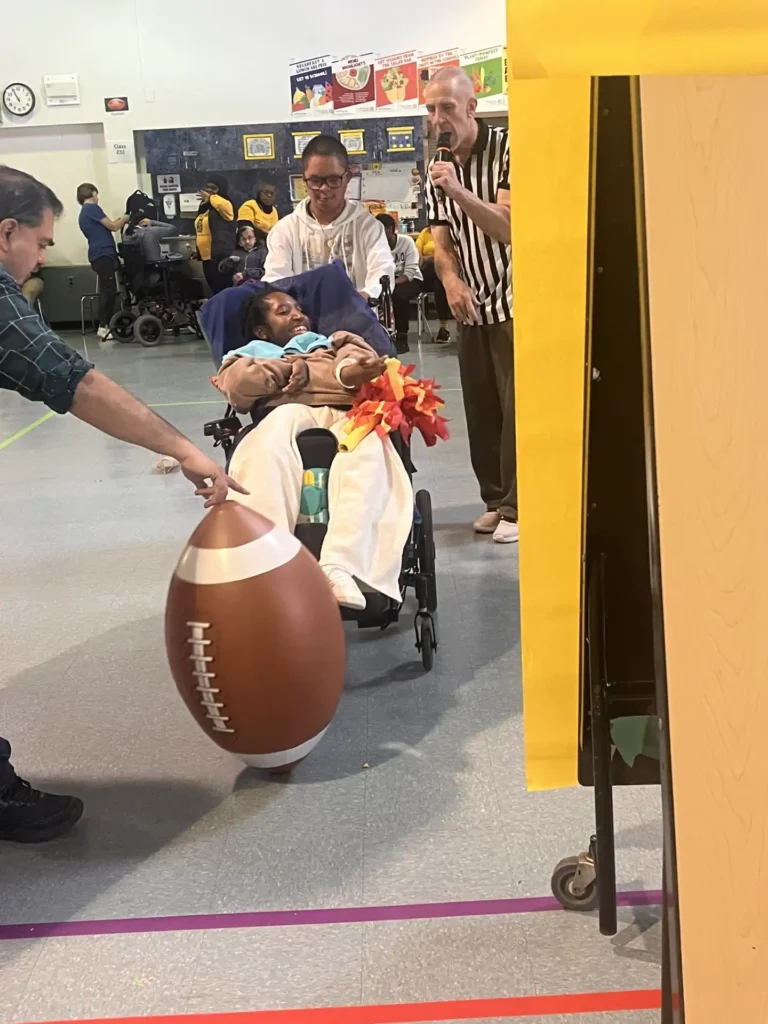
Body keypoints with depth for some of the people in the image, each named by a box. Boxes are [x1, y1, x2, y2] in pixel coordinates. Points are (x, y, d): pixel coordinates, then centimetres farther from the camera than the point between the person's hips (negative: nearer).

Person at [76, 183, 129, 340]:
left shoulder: (83, 213, 23)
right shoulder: (92, 208, -6)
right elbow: (113, 226, -6)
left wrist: (118, 221, 21)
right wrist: (125, 219, 11)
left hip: (99, 255, 10)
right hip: (103, 255, -10)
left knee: (108, 292, 10)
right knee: (108, 291, -12)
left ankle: (107, 325, 9)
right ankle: (103, 327, -14)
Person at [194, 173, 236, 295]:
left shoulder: (224, 205, -9)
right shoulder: (204, 206, 17)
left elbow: (223, 204, -36)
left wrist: (210, 198, -22)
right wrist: (198, 251, 30)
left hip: (221, 257, -9)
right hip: (207, 257, 9)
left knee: (223, 291, -8)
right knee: (215, 290, 15)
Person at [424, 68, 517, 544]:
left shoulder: (506, 148, -10)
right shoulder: (438, 167, 9)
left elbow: (508, 227, -18)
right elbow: (441, 240, 5)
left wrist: (457, 191, -29)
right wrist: (452, 280, -16)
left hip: (513, 299, -6)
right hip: (471, 305, 6)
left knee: (517, 407, -7)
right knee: (480, 409, 8)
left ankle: (517, 506, 0)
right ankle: (495, 499, 19)